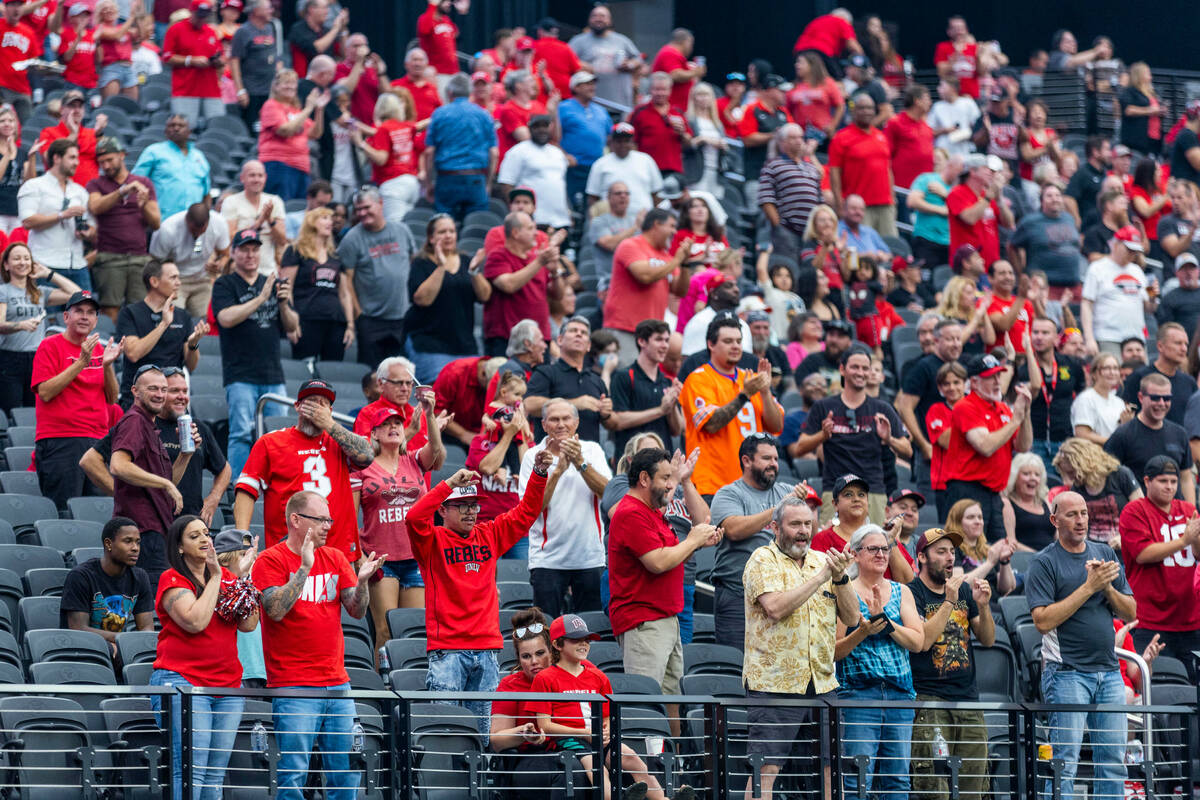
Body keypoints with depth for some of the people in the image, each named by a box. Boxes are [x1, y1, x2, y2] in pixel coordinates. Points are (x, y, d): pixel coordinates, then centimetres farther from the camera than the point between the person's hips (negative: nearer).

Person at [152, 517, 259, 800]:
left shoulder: (226, 577, 15)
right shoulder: (173, 580, -1)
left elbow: (248, 625, 6)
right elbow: (195, 621, -17)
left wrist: (243, 577, -2)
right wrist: (215, 577, -9)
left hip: (227, 685, 6)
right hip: (182, 681, -6)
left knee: (216, 774, 4)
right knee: (190, 771, -15)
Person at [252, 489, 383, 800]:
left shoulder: (335, 558, 14)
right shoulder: (271, 560, -2)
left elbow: (357, 611, 9)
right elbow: (276, 610, -16)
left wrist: (362, 580, -10)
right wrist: (305, 568, -20)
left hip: (337, 684, 6)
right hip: (293, 688, -6)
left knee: (347, 775, 6)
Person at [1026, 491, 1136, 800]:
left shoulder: (1105, 554, 13)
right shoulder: (1044, 563, -3)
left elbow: (1130, 613, 12)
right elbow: (1043, 621, -15)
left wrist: (1108, 588, -8)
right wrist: (1089, 587, -15)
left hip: (1109, 670, 6)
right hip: (1067, 672, -5)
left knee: (1113, 761, 5)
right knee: (1065, 763, -8)